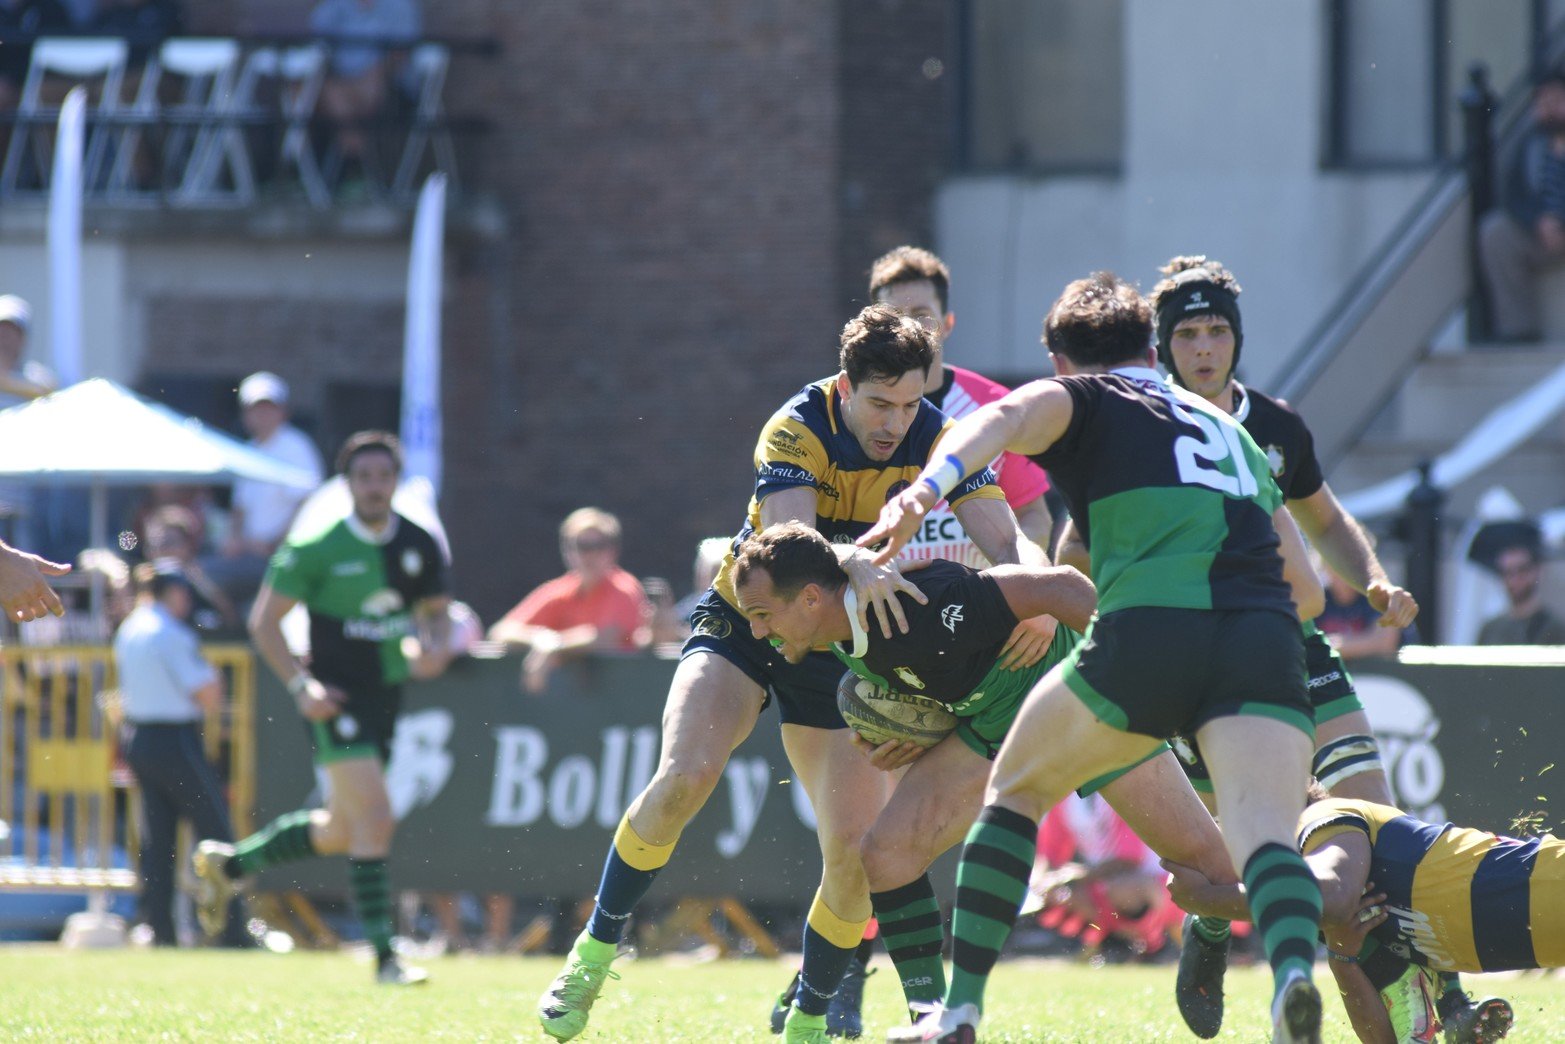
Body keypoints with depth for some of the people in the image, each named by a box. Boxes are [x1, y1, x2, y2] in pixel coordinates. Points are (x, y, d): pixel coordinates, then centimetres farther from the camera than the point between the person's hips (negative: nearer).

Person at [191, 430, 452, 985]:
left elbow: (436, 611, 16)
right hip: (337, 699, -6)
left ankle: (227, 862, 39)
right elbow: (264, 620, -5)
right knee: (375, 819, -17)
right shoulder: (315, 549, -11)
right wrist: (301, 685, -16)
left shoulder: (421, 547, 2)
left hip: (386, 695, 6)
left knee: (340, 831, 17)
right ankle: (384, 956, -14)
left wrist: (433, 648, -8)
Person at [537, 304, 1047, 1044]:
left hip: (841, 647, 3)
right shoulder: (798, 431, -23)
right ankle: (594, 955, -8)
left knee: (855, 851, -10)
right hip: (747, 620, -3)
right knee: (685, 775, -27)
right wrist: (857, 565, -58)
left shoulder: (939, 444, -13)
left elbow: (1010, 545, -19)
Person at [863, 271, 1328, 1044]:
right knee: (1264, 836, -14)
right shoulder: (1232, 432, 35)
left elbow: (1007, 417, -6)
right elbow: (1307, 591, 35)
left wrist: (932, 484, -24)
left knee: (1016, 790, 21)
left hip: (1150, 633, -3)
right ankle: (1293, 972, -47)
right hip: (1266, 643, 3)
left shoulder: (1079, 400, 20)